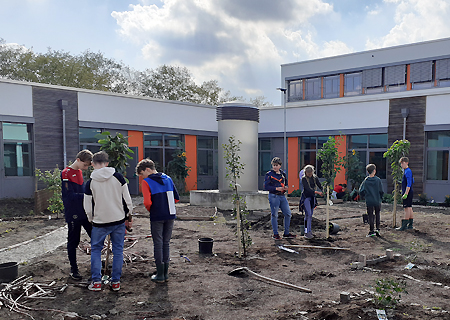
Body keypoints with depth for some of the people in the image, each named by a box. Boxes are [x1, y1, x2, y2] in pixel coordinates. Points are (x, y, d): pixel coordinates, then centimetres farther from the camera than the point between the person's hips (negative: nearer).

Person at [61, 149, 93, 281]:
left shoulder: (79, 172, 12)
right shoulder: (66, 173, -13)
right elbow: (69, 196, -20)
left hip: (85, 212, 7)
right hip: (73, 214, -7)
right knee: (73, 242, 5)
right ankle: (73, 269, 18)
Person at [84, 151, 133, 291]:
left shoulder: (90, 182, -7)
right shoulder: (118, 177, -5)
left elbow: (88, 207, -1)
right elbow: (127, 199, -2)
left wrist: (92, 219, 18)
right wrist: (128, 214, 12)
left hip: (100, 222, -1)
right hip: (119, 220, 1)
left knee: (96, 250, 15)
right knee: (118, 250, 10)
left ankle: (96, 281, 12)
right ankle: (116, 282, 15)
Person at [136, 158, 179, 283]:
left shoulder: (146, 182, -7)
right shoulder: (168, 178, 9)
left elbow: (147, 202, -17)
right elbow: (177, 198, 8)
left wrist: (150, 210, 3)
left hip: (157, 217, -5)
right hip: (170, 215, 5)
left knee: (158, 244, 5)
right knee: (166, 243, 14)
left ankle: (160, 275, 11)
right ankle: (166, 273, 20)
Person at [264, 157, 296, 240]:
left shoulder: (283, 174, 12)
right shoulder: (269, 174, -5)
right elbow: (266, 187, -9)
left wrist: (286, 187, 0)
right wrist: (276, 188, -19)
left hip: (282, 196, 6)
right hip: (274, 196, -6)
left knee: (288, 214, 7)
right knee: (274, 215, 0)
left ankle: (286, 233, 19)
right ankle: (275, 234, 12)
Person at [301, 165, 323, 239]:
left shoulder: (315, 178, 6)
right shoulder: (304, 179, -11)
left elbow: (320, 185, 1)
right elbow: (308, 188, -22)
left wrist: (323, 191, -20)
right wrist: (317, 192, -32)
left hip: (312, 197, 6)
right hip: (306, 197, -6)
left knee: (310, 215, 10)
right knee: (308, 215, -13)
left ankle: (310, 231, 18)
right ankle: (307, 232, -13)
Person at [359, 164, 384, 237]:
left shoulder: (365, 181, -4)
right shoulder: (378, 180, -6)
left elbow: (361, 191, -4)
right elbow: (381, 191, -3)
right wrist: (380, 197, 14)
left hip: (369, 201, 0)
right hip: (377, 201, 0)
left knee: (370, 216, 7)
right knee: (377, 214, 18)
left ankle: (371, 231, 7)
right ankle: (377, 228, 13)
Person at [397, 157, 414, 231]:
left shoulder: (408, 171, -15)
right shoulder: (406, 171, 15)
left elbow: (409, 184, -21)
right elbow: (412, 181, 26)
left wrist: (406, 194, -24)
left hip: (408, 192, -10)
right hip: (409, 192, 10)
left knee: (407, 208, -9)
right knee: (409, 208, 14)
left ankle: (404, 226, -8)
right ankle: (410, 224, 21)